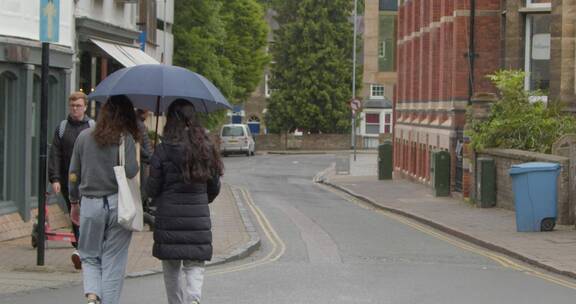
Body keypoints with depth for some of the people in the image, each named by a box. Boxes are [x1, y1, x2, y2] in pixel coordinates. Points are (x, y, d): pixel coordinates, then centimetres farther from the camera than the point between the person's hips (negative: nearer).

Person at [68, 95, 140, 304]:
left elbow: (73, 175, 9)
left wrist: (74, 202, 20)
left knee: (89, 256, 15)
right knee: (113, 262, 8)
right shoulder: (126, 139, -7)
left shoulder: (84, 137, 3)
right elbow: (131, 173, -15)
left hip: (90, 204, 2)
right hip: (118, 205, -2)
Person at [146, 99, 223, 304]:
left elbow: (152, 189, -5)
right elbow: (215, 188, 9)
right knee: (195, 267, 2)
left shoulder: (163, 150, -9)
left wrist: (158, 201, 18)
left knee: (171, 270, 14)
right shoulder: (206, 149, 0)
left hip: (169, 219, -1)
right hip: (199, 218, 2)